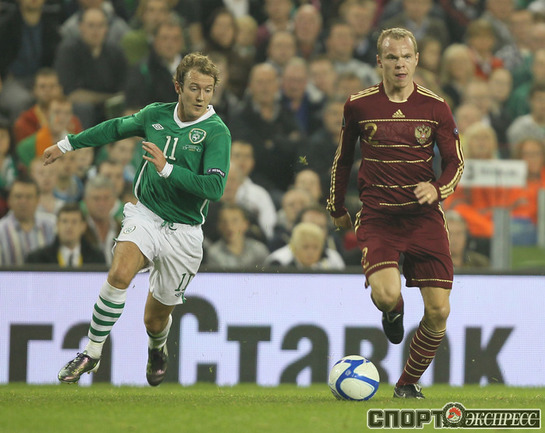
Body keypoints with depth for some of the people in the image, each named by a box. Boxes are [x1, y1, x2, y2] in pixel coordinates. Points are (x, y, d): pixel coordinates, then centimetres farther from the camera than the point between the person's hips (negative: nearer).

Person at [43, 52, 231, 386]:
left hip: (183, 231, -2)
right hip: (145, 215, 2)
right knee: (120, 273, -29)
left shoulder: (217, 133, -12)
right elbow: (116, 128, 21)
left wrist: (167, 168, -30)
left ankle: (158, 349, 46)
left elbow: (214, 188, -24)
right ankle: (92, 354, -18)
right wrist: (67, 145, 29)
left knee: (155, 320, 9)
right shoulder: (156, 115, 1)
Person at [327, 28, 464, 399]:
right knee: (386, 295, -26)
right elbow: (343, 159, 16)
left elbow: (455, 163, 7)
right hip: (377, 216, -1)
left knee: (439, 311, -5)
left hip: (424, 216, 1)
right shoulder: (359, 105, 2)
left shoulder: (435, 107, 1)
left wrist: (438, 188, -14)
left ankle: (408, 383, 17)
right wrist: (337, 207, 20)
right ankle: (393, 312, 14)